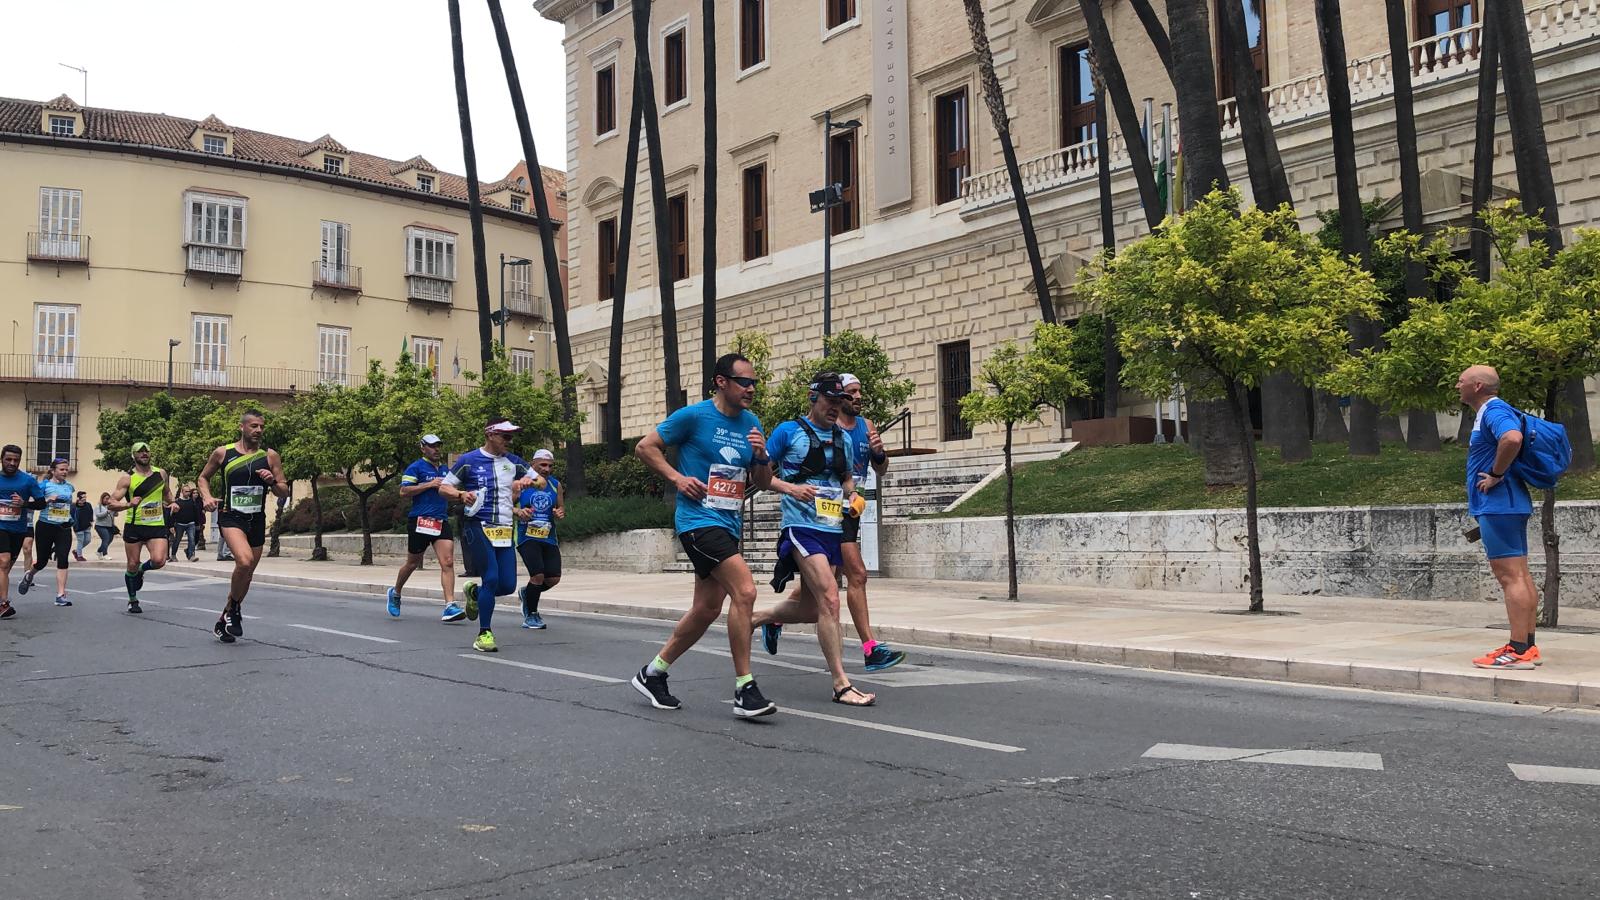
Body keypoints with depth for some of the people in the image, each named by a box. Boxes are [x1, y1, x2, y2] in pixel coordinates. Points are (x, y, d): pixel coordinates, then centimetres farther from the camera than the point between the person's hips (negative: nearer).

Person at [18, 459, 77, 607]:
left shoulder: (69, 486, 8)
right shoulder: (44, 485, -5)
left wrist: (71, 520, 14)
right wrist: (47, 500, -25)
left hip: (64, 528, 3)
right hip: (45, 526, -3)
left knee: (63, 560, -9)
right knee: (42, 560, 9)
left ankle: (61, 595, -7)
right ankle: (29, 575, 45)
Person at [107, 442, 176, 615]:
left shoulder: (161, 474, 6)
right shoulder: (127, 479, -5)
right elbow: (111, 503, -8)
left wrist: (171, 504, 8)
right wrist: (128, 504, -26)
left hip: (157, 525, 2)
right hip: (134, 526, -2)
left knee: (159, 560, -19)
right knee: (132, 565, 7)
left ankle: (142, 569, 17)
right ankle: (133, 600, 27)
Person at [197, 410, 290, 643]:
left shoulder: (270, 456, 4)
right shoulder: (222, 453, 0)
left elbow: (284, 492, 7)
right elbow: (202, 478, 15)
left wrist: (273, 482, -14)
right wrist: (206, 497, -4)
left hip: (257, 520, 4)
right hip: (231, 517, -4)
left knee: (246, 575, 12)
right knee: (244, 561, -29)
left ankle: (224, 620, 33)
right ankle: (233, 608, -4)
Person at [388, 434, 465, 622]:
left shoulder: (446, 470, 19)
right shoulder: (415, 468, -2)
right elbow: (404, 491, -11)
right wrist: (429, 484, -15)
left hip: (442, 521, 5)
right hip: (420, 521, -5)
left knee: (448, 562, -10)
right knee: (413, 562, 9)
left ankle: (450, 606, -16)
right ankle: (395, 593, 36)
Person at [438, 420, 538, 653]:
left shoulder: (513, 461, 13)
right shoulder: (468, 460, 1)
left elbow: (541, 481, 21)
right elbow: (443, 488, 6)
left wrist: (529, 481, -3)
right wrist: (461, 494, -15)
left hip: (505, 529, 5)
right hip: (477, 527, -5)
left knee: (508, 585, -2)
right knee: (491, 578, -17)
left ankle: (474, 592, 32)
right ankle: (484, 633, -1)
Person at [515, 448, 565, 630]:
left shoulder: (556, 485, 9)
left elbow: (562, 509, 17)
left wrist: (560, 514, -6)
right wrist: (518, 511, -22)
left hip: (548, 538, 5)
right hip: (527, 537, -5)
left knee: (554, 578, -2)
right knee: (538, 575, -17)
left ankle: (527, 593, 30)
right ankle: (530, 615, 5)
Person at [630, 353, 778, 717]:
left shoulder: (751, 423, 11)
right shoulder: (694, 416, -7)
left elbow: (763, 483, 15)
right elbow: (645, 447, -1)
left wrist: (761, 457, -5)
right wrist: (677, 478, -11)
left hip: (729, 524, 8)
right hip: (699, 520, -8)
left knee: (707, 609, 11)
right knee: (745, 591, -21)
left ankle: (652, 673, 28)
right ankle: (744, 690, -15)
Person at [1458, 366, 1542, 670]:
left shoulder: (1494, 411, -14)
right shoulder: (1488, 413, 18)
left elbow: (1512, 438, -35)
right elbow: (1515, 439, 32)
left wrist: (1495, 475, -23)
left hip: (1498, 505, -11)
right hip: (1507, 505, 11)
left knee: (1510, 577, -10)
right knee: (1520, 576, 11)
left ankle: (1518, 651, -10)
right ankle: (1527, 647, 17)